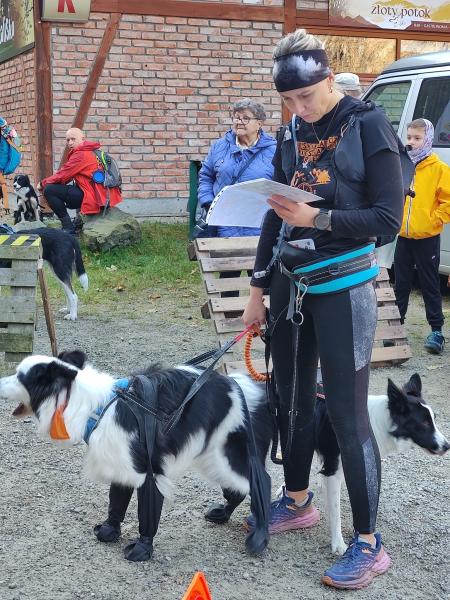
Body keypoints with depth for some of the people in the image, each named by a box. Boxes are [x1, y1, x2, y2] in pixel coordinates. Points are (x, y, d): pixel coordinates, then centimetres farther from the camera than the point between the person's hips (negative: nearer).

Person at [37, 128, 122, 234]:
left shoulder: (81, 155, -13)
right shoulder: (90, 151, 19)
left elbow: (62, 176, -11)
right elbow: (67, 175, 18)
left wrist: (42, 183, 5)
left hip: (94, 198, -11)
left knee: (49, 190, -9)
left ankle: (68, 227, -6)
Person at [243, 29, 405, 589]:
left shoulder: (368, 127, -10)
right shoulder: (291, 134, 7)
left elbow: (389, 218, -12)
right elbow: (274, 216, 12)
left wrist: (318, 219, -22)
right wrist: (258, 289, 12)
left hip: (342, 289, -6)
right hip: (290, 285, 6)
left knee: (347, 414, -4)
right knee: (289, 399, 15)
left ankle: (369, 544, 8)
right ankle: (297, 501, 36)